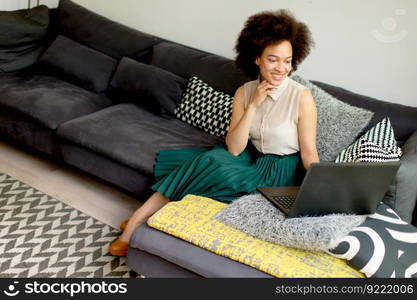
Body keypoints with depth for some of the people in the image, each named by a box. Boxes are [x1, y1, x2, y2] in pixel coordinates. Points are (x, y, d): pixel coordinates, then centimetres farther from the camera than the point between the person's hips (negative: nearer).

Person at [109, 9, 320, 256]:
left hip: (280, 172, -4)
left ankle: (141, 217, -14)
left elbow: (309, 152, -11)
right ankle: (141, 217, -16)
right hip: (250, 158, 5)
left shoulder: (302, 97, -16)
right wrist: (253, 106, -20)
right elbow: (234, 149, -11)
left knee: (210, 165, -26)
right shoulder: (244, 92, -4)